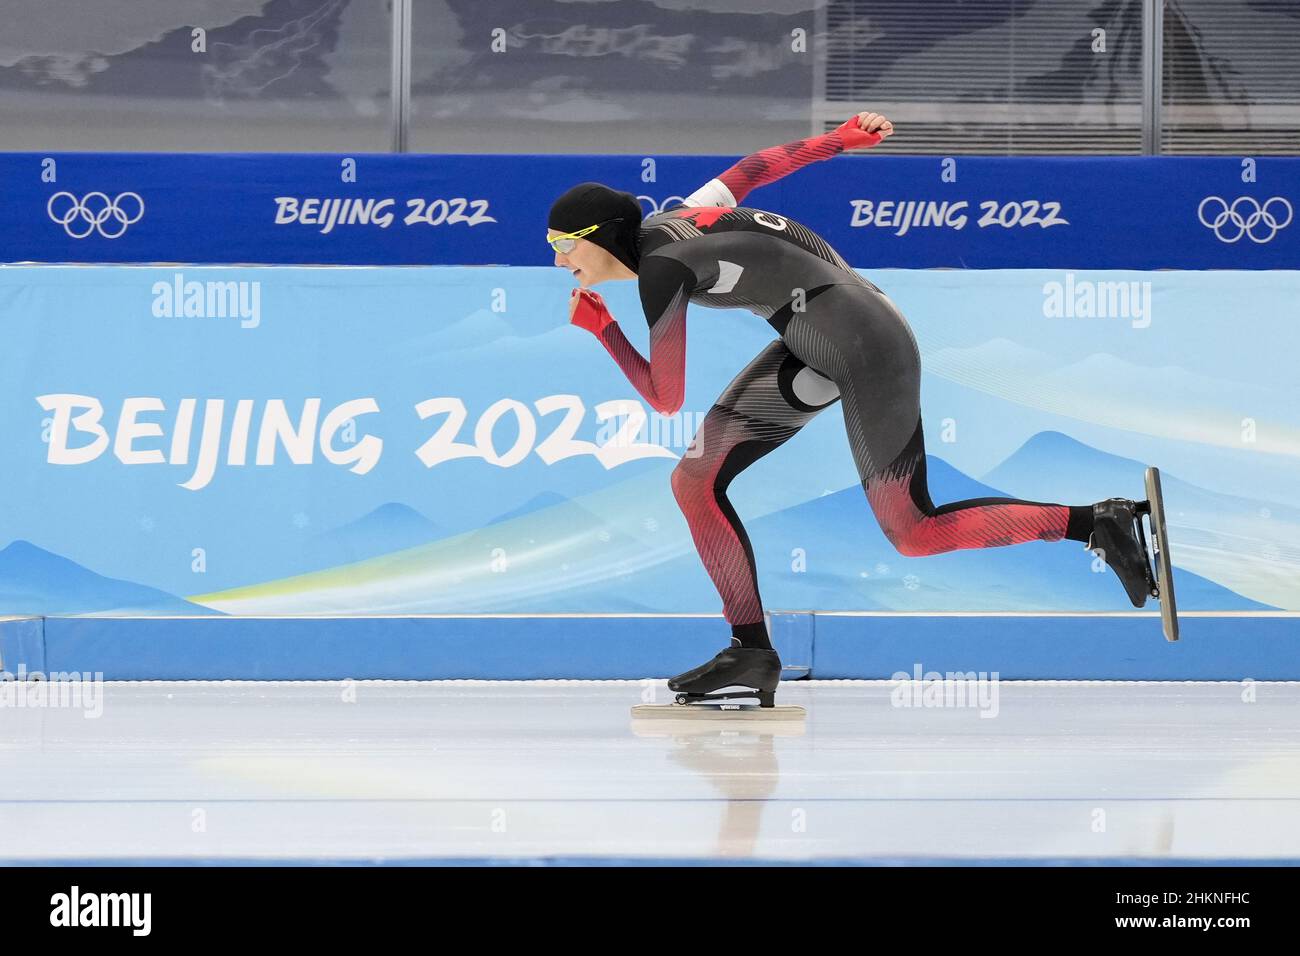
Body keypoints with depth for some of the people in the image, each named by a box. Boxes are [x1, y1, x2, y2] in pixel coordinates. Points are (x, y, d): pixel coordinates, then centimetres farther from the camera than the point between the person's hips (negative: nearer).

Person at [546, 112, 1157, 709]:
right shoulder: (668, 222, 8)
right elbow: (753, 169, 21)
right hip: (815, 352, 10)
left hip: (868, 349, -10)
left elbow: (665, 398, -13)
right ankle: (752, 655, 3)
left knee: (913, 534, -2)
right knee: (695, 482, 0)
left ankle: (1096, 522, 6)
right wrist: (840, 139, 33)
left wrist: (600, 327, -1)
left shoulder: (660, 266, -18)